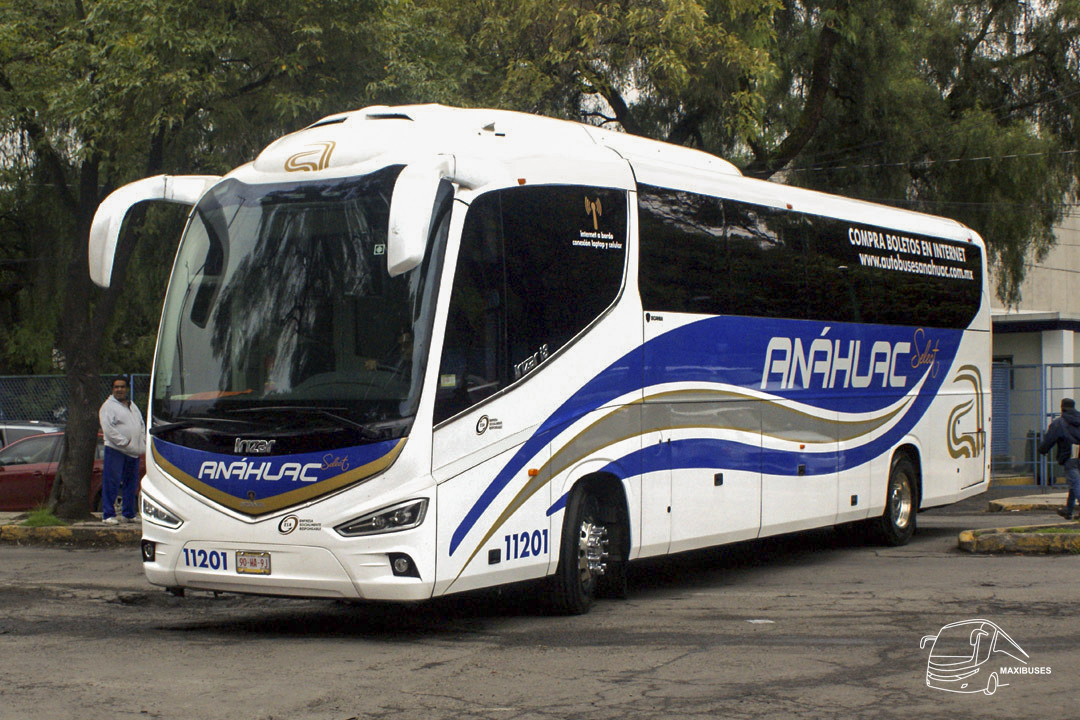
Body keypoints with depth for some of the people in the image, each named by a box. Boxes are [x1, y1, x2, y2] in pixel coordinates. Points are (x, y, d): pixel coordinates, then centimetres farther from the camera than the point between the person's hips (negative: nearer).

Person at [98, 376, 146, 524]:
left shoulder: (133, 406, 20)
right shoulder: (108, 406, -3)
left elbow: (142, 426, 23)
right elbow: (109, 429, -12)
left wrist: (142, 446, 9)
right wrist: (125, 443, -15)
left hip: (134, 452, 7)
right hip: (115, 450, -7)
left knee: (131, 484, 10)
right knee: (111, 484, -7)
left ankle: (128, 514, 19)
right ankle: (108, 514, -3)